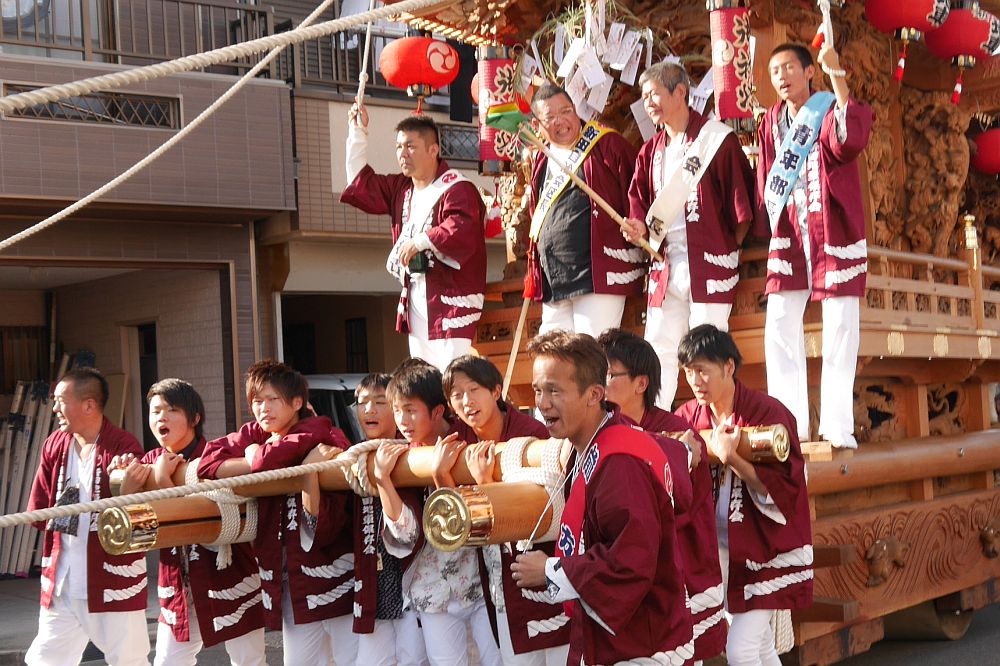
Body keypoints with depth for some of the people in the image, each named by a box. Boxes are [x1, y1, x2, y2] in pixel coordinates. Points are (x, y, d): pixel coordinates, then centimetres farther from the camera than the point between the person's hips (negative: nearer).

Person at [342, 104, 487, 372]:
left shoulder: (457, 188, -12)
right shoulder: (401, 188, 16)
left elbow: (463, 231, -27)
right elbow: (361, 183, 27)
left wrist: (419, 242, -20)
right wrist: (358, 132, 22)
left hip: (451, 299, -9)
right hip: (415, 297, 9)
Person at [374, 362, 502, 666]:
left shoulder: (466, 447, -8)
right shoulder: (399, 457, 2)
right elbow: (403, 538, -8)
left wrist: (440, 473, -28)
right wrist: (382, 477, -18)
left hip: (481, 584, -3)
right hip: (432, 592, 3)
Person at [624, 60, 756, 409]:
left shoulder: (718, 138, -5)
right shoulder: (651, 150, 15)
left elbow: (741, 201, -4)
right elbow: (638, 197, 18)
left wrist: (729, 248, -2)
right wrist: (638, 225, -3)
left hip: (709, 263, -6)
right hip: (664, 265, 6)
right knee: (658, 349, 5)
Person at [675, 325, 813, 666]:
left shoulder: (767, 413, -15)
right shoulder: (690, 415, 0)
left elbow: (784, 491, -20)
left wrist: (731, 459, -31)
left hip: (764, 551, -5)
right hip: (721, 547, 5)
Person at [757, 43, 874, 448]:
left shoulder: (831, 109, -1)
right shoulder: (773, 121, 13)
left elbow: (851, 140, -24)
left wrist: (836, 76, -27)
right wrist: (768, 222, 10)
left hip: (832, 229, -4)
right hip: (788, 232, 4)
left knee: (840, 325, -5)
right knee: (780, 326, -2)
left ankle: (836, 426, -1)